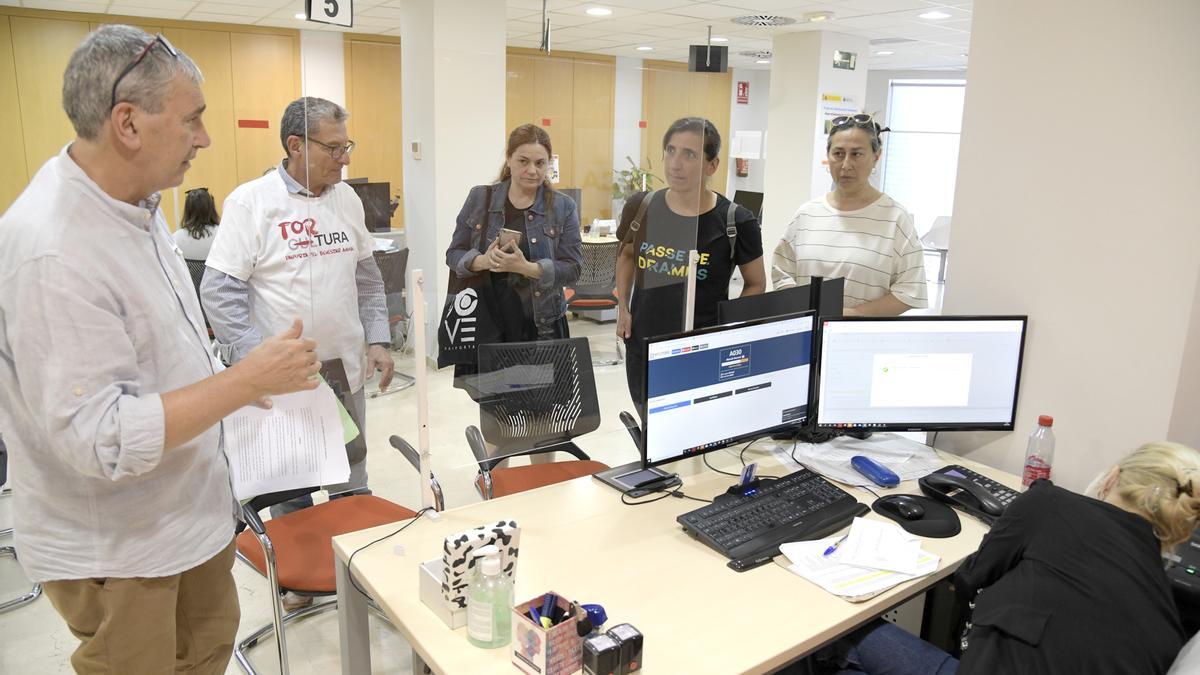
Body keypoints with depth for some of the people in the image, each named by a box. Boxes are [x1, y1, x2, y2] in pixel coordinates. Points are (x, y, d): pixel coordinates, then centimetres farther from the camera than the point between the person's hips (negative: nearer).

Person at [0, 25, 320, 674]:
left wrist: (225, 380, 8)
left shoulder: (132, 202, 1)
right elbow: (102, 439, -31)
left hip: (188, 509, 9)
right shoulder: (53, 253, -30)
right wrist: (247, 378, -28)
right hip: (112, 549, -8)